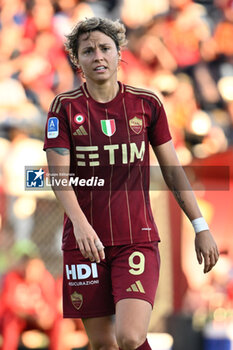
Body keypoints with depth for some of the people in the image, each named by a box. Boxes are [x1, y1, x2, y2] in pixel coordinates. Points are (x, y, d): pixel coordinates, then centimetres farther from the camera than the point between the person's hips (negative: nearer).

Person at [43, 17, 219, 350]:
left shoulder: (147, 104, 4)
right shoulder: (65, 107, 0)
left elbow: (172, 169, 9)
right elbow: (59, 173, -8)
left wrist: (201, 227, 4)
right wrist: (80, 223, -25)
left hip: (138, 238, 0)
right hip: (85, 241, 0)